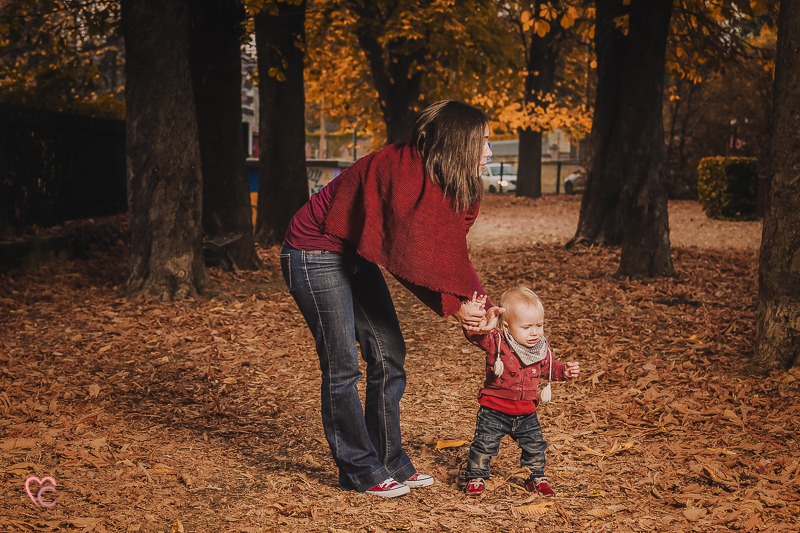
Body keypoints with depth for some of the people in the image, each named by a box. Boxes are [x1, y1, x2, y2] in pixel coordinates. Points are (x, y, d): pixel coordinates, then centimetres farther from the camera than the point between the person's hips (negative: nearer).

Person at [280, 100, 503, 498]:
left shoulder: (456, 189, -3)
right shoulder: (402, 172, -31)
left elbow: (447, 252, -3)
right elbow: (409, 260, -32)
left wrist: (473, 302, -17)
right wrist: (452, 306, -27)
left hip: (355, 256, 9)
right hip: (314, 254, -9)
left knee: (389, 356, 7)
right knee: (342, 366, -6)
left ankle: (389, 461, 18)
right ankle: (360, 471, 6)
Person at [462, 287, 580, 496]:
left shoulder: (542, 348, -2)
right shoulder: (496, 342, -19)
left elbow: (548, 368, 16)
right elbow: (474, 333, -33)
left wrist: (564, 371, -1)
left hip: (526, 412, 4)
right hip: (494, 411, -4)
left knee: (535, 446, 13)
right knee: (484, 445, -1)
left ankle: (536, 478, 35)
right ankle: (476, 477, 20)